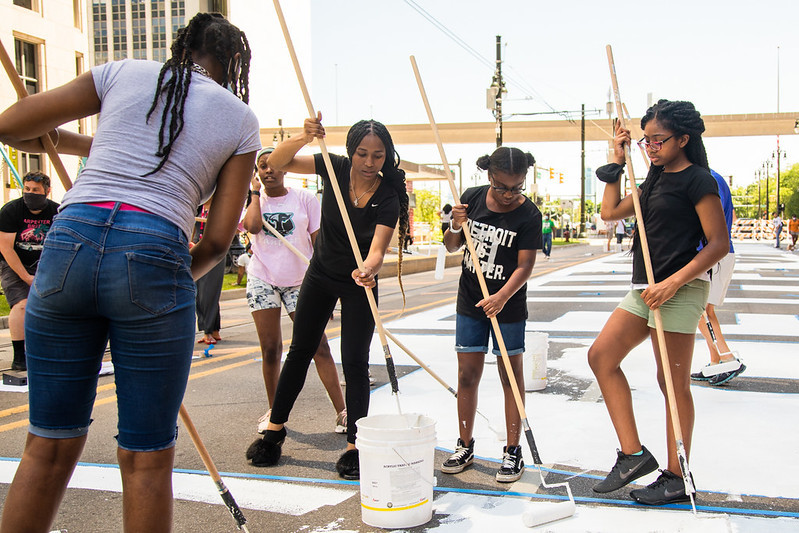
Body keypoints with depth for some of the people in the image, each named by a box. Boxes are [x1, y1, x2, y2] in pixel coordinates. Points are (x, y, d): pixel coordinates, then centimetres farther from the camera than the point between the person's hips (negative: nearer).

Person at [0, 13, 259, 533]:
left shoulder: (123, 72, 17)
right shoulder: (240, 120, 12)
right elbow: (218, 240, 7)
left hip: (69, 241, 3)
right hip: (155, 257, -2)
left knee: (49, 446, 15)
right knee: (147, 456, 9)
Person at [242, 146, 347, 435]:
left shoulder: (304, 199, 2)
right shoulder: (253, 200, 5)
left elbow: (318, 241, 1)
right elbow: (253, 226, -17)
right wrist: (256, 192, -4)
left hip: (300, 281, -1)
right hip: (262, 280, 2)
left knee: (318, 345, -7)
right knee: (270, 349, 5)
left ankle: (342, 411, -3)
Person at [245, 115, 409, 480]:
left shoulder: (388, 197, -23)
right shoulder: (335, 168, -17)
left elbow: (377, 248, -35)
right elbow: (277, 162, -22)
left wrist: (368, 268, -58)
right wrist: (303, 138, -41)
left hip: (358, 284, -3)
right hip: (321, 274, 3)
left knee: (355, 362, -6)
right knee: (300, 351, 12)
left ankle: (354, 446, 5)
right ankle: (275, 429, 26)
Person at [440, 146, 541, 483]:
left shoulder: (529, 215, -13)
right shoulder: (471, 198, -3)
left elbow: (524, 266, -16)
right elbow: (451, 247, 6)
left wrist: (501, 298, -32)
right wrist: (456, 227, -16)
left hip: (508, 307, -3)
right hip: (469, 303, 3)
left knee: (511, 376, 4)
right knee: (467, 374, 7)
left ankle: (513, 451, 15)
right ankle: (465, 446, 21)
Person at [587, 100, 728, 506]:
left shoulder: (697, 179, -8)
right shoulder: (655, 180, 18)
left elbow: (719, 243, -13)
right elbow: (610, 212, 21)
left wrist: (673, 281, -22)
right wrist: (616, 162, 17)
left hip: (681, 289, -9)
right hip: (645, 288, 9)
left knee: (673, 383, -2)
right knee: (601, 355, 2)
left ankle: (676, 477, 11)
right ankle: (633, 454, 6)